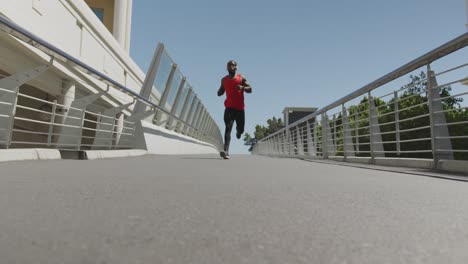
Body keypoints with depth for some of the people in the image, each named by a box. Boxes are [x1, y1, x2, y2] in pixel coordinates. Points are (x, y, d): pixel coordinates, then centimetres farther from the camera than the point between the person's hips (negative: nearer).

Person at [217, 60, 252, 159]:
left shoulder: (241, 78, 6)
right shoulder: (224, 80, 13)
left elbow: (250, 89, 1)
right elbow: (220, 92, 24)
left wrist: (242, 87, -20)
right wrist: (220, 92, -2)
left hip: (240, 108, 0)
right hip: (229, 107, 0)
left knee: (241, 130, 8)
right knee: (228, 128, -18)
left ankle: (238, 130, 48)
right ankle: (226, 151, -28)